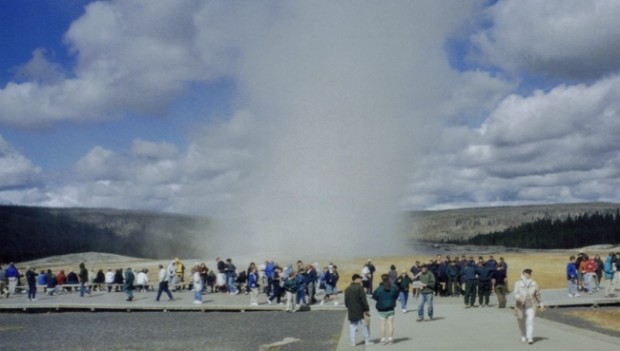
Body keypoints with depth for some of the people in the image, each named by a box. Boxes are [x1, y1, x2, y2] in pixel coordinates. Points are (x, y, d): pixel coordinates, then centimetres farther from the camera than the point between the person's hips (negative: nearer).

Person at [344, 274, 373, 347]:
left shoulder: (347, 289, 7)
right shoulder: (359, 288, -13)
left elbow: (346, 301, 13)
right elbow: (364, 300, -14)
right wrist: (367, 310, -8)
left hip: (351, 312, 5)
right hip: (360, 311, -5)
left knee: (352, 327, 9)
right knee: (364, 326, 6)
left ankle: (353, 341, 7)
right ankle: (367, 340, 10)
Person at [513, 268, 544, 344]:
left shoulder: (534, 284, 2)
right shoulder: (518, 283, -6)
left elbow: (538, 295, 13)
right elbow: (516, 293, -19)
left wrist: (540, 304, 17)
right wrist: (519, 298, -40)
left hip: (531, 306, 0)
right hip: (520, 306, 0)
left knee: (530, 321, -15)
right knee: (521, 322, 12)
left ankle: (530, 338, -19)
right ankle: (523, 336, 34)